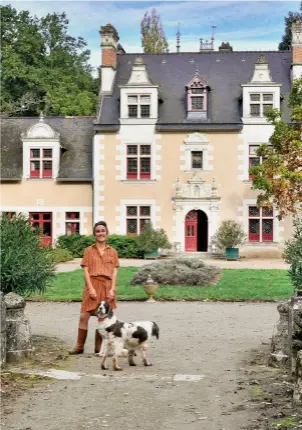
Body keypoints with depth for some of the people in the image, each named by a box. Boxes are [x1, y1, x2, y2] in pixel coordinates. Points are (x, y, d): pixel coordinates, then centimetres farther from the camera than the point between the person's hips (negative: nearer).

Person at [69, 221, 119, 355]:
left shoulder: (112, 252, 10)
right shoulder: (89, 251, 7)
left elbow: (114, 272, 7)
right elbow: (86, 270, 1)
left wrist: (112, 289, -4)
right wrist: (91, 288, -10)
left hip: (107, 286, 1)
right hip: (92, 285, -1)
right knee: (84, 316, -6)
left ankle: (99, 347, 12)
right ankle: (79, 347, 1)